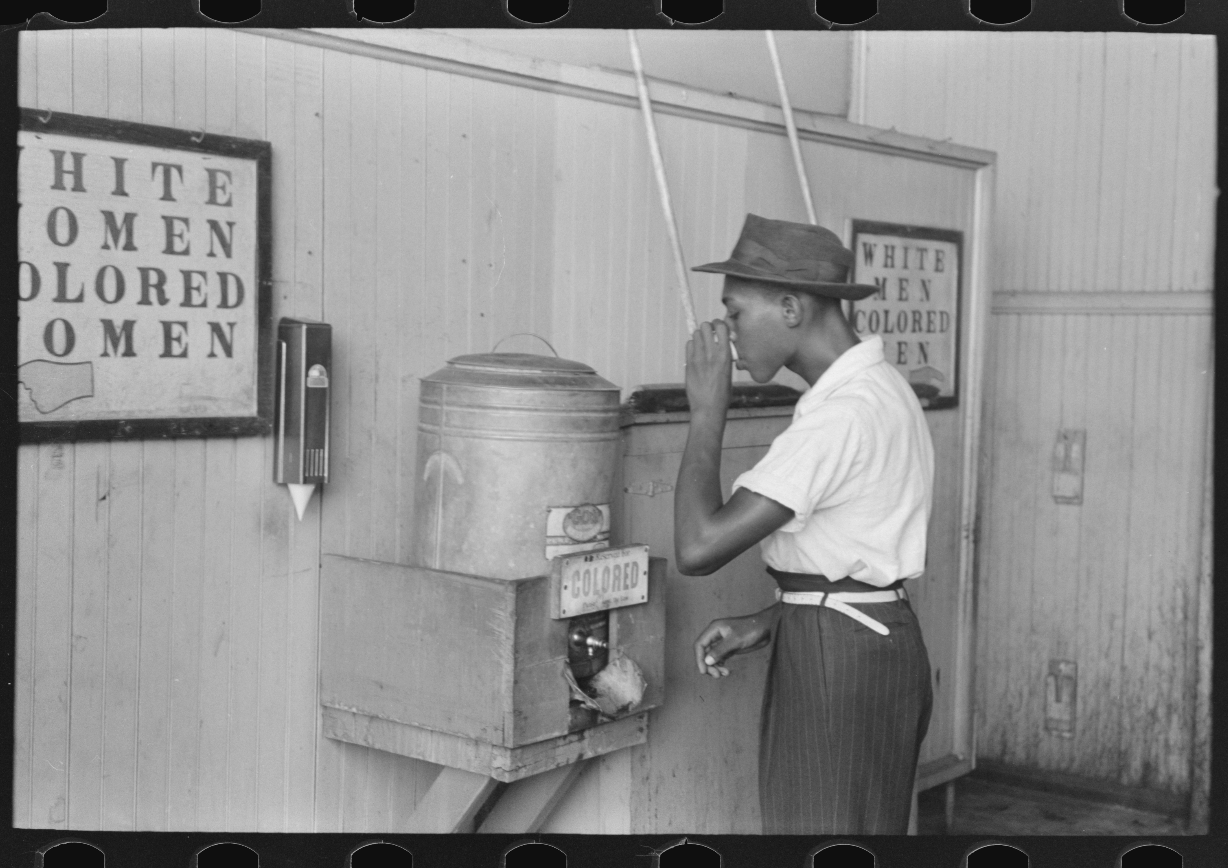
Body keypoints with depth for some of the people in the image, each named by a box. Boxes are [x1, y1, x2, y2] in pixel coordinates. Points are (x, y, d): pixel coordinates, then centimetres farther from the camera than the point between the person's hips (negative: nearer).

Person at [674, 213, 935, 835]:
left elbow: (697, 547, -27)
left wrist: (707, 409, -17)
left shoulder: (843, 414, -23)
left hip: (838, 661, -10)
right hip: (870, 639, 10)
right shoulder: (876, 388, 10)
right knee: (864, 830, 19)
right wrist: (767, 623, 7)